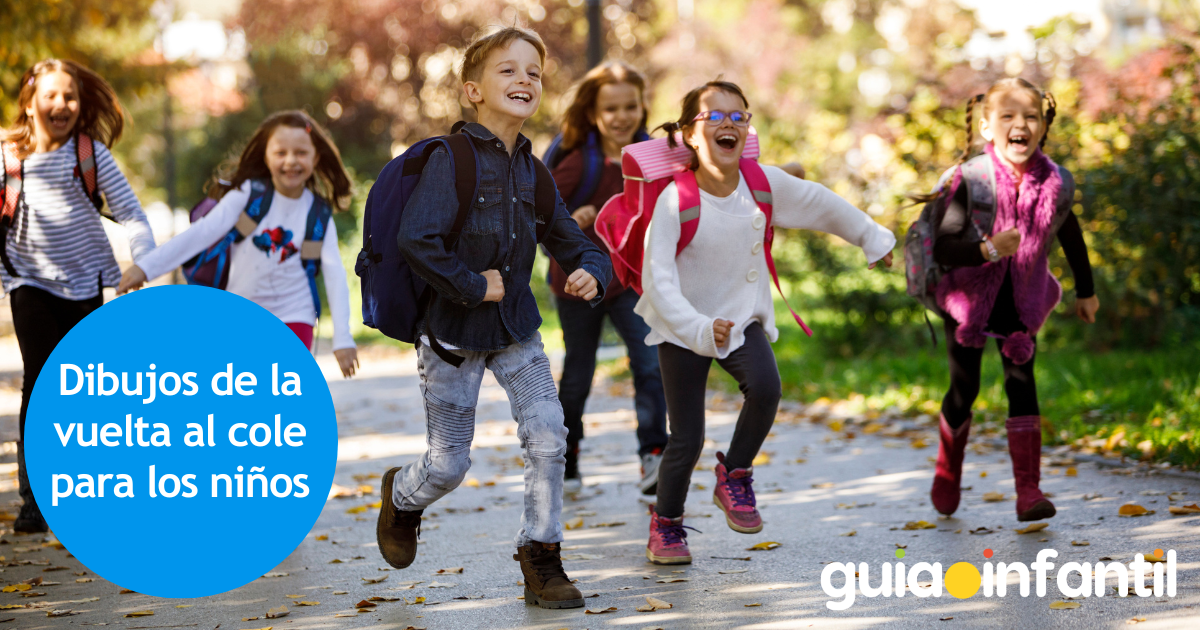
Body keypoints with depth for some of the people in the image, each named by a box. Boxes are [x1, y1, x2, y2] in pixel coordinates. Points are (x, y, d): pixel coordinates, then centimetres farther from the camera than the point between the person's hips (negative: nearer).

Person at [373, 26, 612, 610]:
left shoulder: (533, 173, 3)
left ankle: (540, 557, 3)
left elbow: (574, 244, 9)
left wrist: (590, 273, -13)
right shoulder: (451, 160, -17)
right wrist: (471, 286, -21)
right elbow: (414, 238, -29)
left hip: (516, 330, 5)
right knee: (448, 466, 3)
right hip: (452, 333, -5)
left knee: (548, 435, -12)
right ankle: (401, 496, 38)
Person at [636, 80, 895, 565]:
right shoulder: (674, 201, -22)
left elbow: (820, 204, 8)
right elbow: (659, 280, -26)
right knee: (687, 438, -3)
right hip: (682, 329, -3)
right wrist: (699, 329, -39)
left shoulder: (764, 183, -10)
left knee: (765, 386, -27)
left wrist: (871, 238, 19)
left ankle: (734, 475, -1)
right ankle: (666, 525, 23)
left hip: (743, 318, 3)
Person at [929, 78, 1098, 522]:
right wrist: (987, 249, -46)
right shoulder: (971, 180, -23)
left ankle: (1028, 491, -15)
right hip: (969, 294, -2)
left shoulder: (1055, 182, -13)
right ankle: (948, 473, 33)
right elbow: (942, 249, -29)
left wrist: (1085, 291, 18)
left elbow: (1070, 235, 7)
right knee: (964, 389, 5)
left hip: (1021, 298, 2)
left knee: (1021, 380, -13)